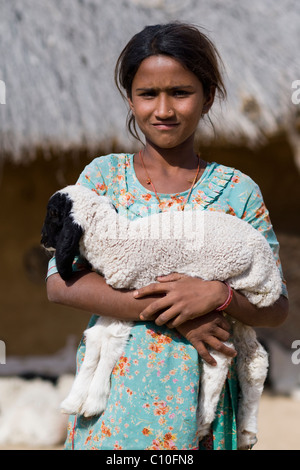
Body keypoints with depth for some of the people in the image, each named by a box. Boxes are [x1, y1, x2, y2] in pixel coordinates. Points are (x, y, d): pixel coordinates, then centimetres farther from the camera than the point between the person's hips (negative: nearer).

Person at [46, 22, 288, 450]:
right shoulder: (104, 175, 1)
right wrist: (175, 314, -17)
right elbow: (61, 282, -10)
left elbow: (276, 308, 2)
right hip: (115, 395, 0)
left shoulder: (237, 191, 1)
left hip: (198, 399, 0)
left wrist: (217, 295, -20)